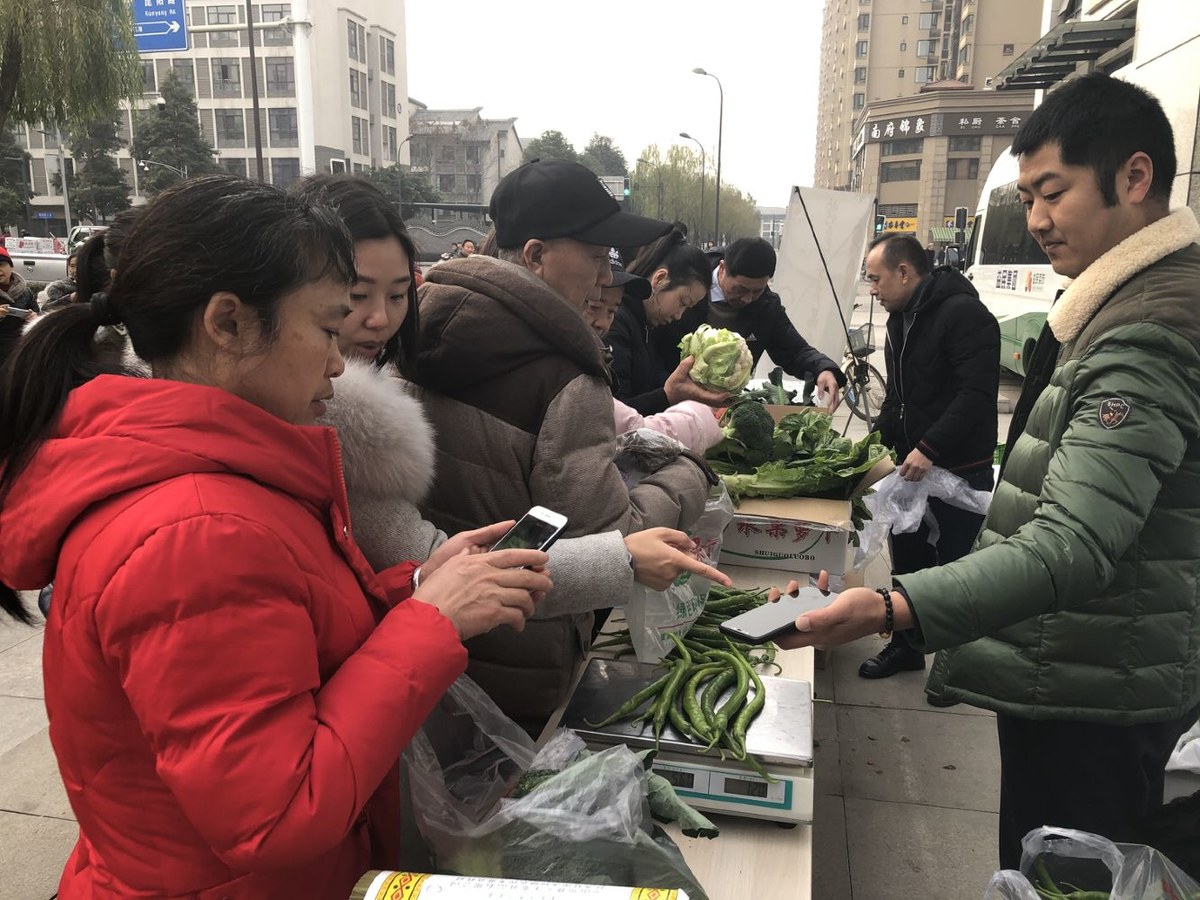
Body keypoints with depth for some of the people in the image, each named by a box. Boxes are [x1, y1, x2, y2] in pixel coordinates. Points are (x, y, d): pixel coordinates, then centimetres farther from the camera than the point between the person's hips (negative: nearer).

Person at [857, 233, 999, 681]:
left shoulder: (963, 314, -17)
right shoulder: (901, 318, 13)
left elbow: (977, 394, -25)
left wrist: (930, 449, -26)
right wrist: (881, 437, 9)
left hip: (960, 472, -8)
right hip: (912, 466, 8)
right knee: (907, 562, 17)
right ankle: (905, 646, 33)